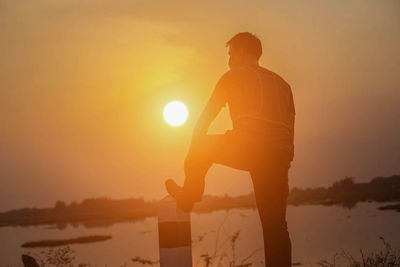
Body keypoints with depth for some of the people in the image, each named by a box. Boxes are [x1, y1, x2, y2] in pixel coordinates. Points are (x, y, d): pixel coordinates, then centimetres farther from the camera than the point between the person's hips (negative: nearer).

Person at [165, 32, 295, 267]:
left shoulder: (233, 76, 13)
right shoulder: (282, 83, 27)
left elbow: (206, 118, 13)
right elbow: (290, 127, 25)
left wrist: (192, 152, 21)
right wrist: (284, 163, 27)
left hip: (247, 148, -5)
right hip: (278, 156, 5)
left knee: (202, 149, 24)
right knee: (275, 223, 7)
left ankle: (189, 196, 34)